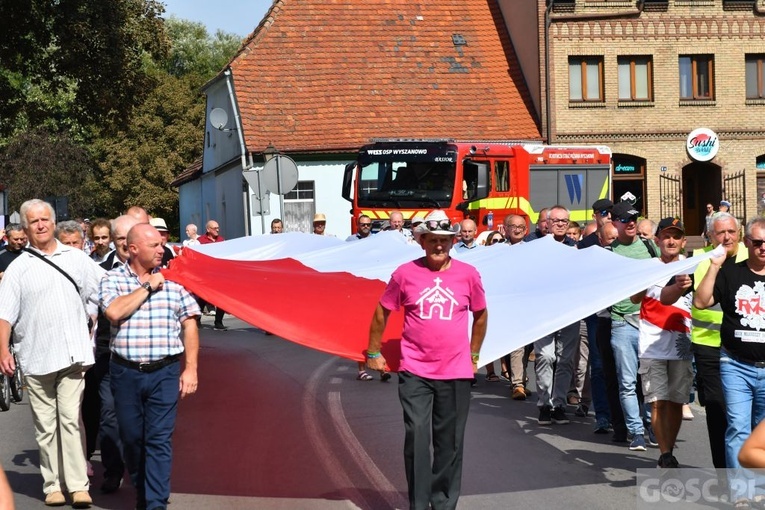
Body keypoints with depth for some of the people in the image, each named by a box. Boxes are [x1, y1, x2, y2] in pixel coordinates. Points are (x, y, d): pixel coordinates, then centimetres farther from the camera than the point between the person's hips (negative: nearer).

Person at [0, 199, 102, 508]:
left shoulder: (76, 259, 8)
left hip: (72, 354, 0)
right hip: (36, 358, 0)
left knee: (71, 420, -3)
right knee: (45, 425, 5)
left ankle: (79, 485, -2)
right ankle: (52, 485, 12)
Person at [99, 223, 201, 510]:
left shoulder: (173, 278, 4)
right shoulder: (113, 279, 2)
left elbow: (189, 325, 3)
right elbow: (114, 312, -17)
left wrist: (190, 368, -3)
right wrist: (148, 286, -11)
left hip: (164, 371, -1)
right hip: (126, 372, 1)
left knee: (159, 440, -5)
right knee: (131, 438, 11)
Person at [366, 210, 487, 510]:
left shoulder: (468, 274, 0)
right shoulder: (405, 273, -3)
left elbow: (480, 315, 16)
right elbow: (382, 312, 9)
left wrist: (474, 354, 18)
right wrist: (374, 352, 11)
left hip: (455, 372, 2)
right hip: (415, 372, -1)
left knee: (450, 441, 8)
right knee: (417, 435, -9)